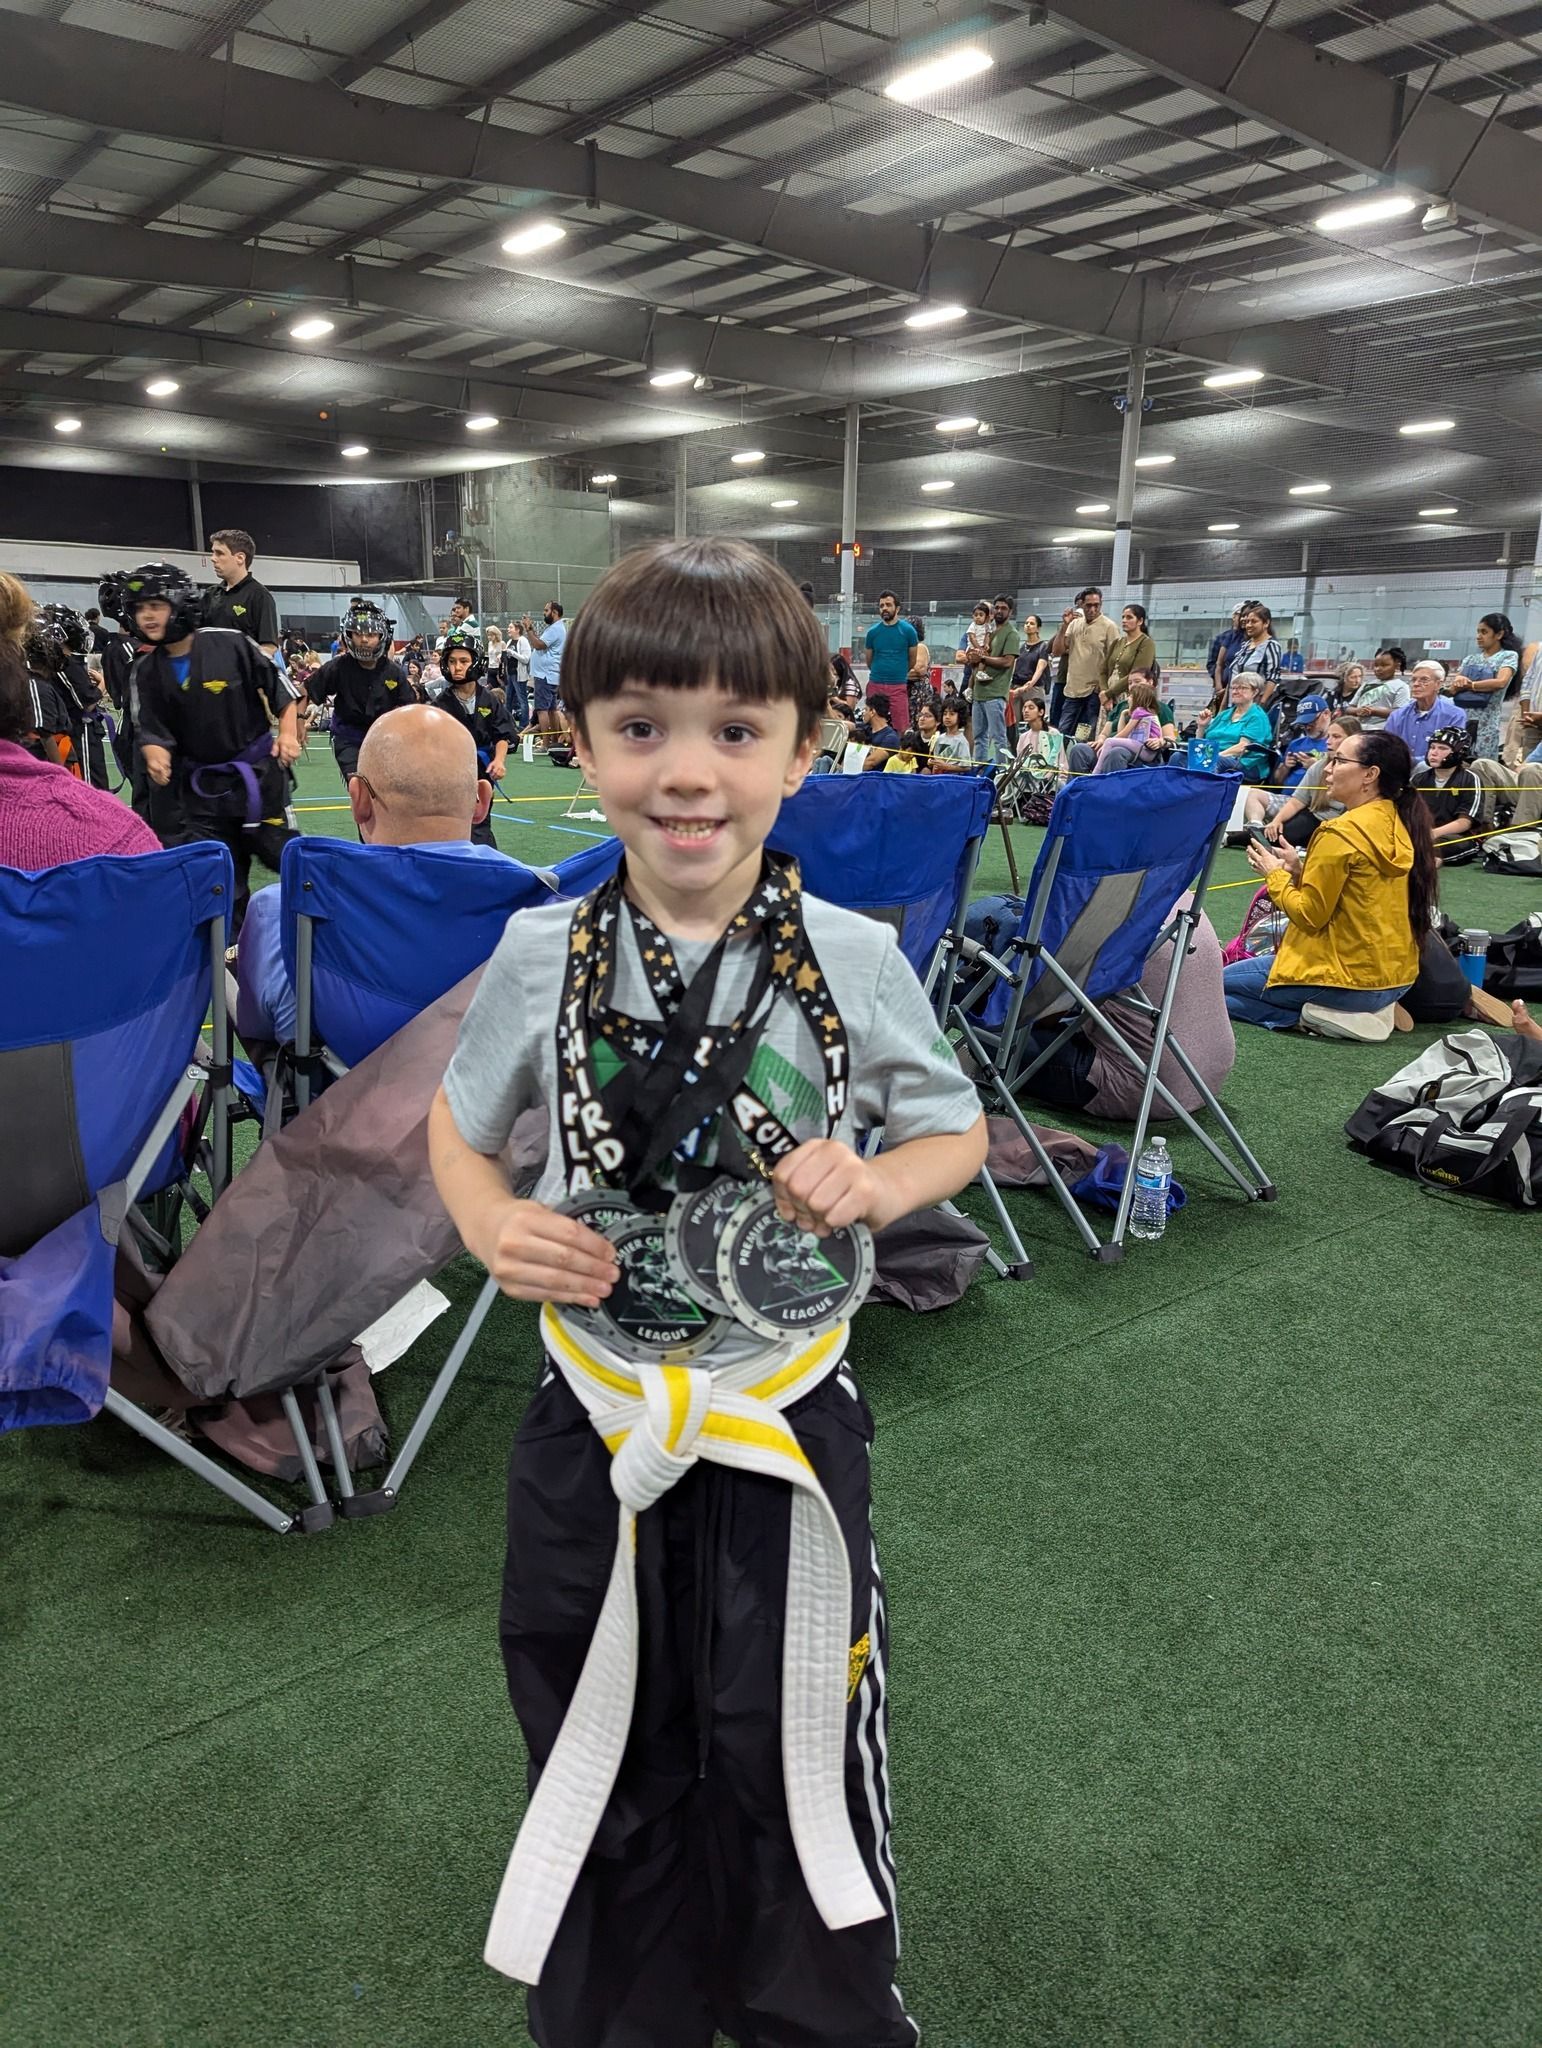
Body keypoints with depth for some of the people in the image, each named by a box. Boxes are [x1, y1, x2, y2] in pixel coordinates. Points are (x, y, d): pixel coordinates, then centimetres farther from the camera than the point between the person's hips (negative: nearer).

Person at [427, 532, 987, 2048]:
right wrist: (493, 1228, -14)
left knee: (793, 1766, 17)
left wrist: (877, 1185, -18)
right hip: (596, 1422, 2)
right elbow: (456, 1123, 6)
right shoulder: (541, 956, -10)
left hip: (790, 1415, -1)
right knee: (603, 1766, 22)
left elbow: (957, 1133, 3)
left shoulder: (856, 961, -12)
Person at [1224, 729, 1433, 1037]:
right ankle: (1366, 1009, 11)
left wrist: (1275, 874, 0)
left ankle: (1322, 1016, -7)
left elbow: (1309, 915, -15)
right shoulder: (1398, 825, 5)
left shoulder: (1341, 833, -20)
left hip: (1352, 979, -9)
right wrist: (1299, 870, 7)